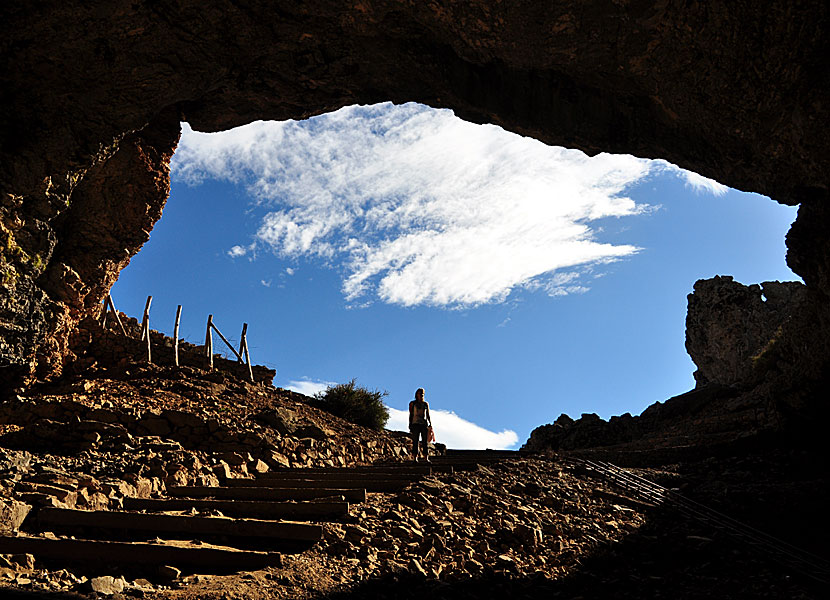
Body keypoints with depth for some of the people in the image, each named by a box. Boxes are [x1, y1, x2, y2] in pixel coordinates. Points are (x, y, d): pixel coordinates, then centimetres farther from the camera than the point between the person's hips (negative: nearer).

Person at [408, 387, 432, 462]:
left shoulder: (426, 404, 14)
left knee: (426, 441, -4)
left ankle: (426, 458, -5)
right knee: (415, 441, -6)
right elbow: (411, 415, 6)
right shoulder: (412, 403, 8)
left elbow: (428, 415, 14)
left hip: (424, 424, 2)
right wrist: (410, 425, -1)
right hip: (415, 424, -2)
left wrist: (430, 423, 1)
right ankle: (415, 458, -7)